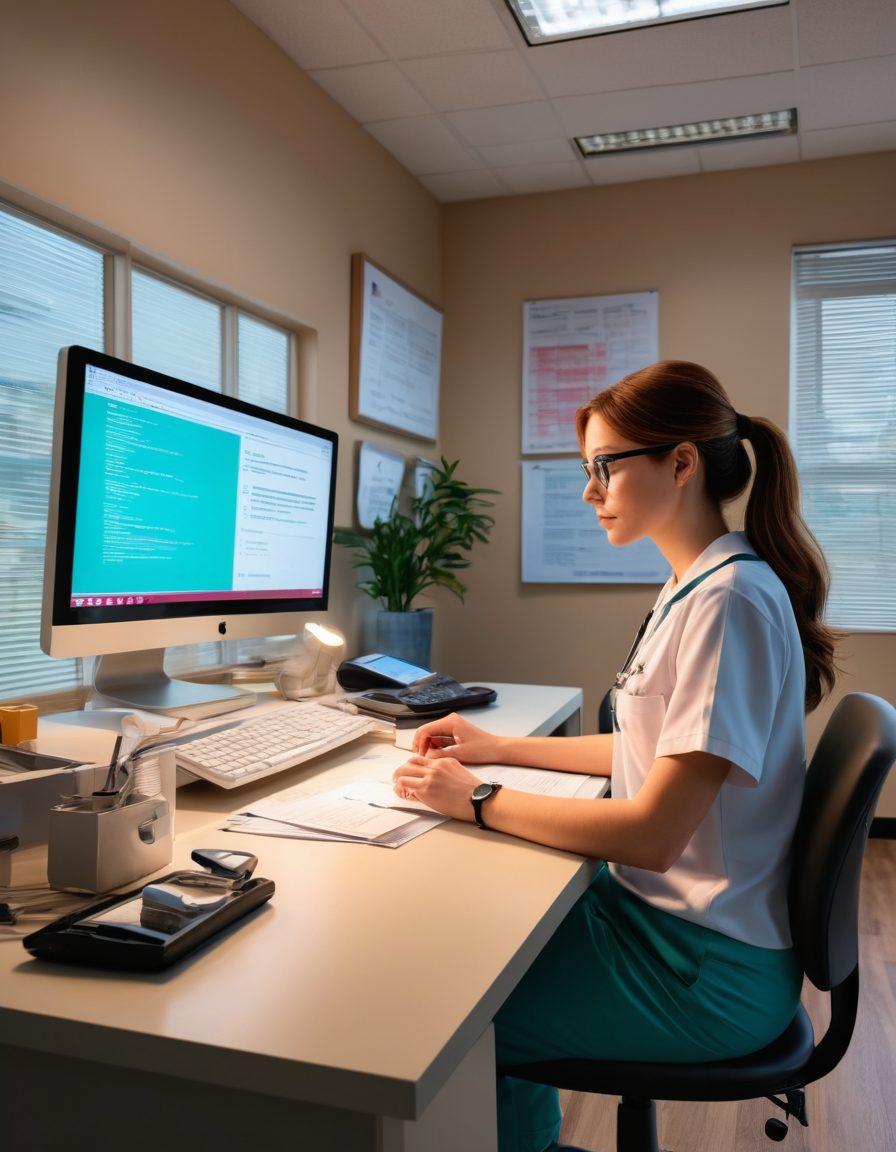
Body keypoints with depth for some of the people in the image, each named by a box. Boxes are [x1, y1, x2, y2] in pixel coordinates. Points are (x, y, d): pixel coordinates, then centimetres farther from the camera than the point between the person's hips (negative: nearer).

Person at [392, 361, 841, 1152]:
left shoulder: (729, 601, -24)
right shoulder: (698, 586, 7)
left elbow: (654, 834, -26)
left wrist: (479, 803, -16)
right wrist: (500, 749, 10)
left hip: (706, 970, -9)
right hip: (667, 912, 9)